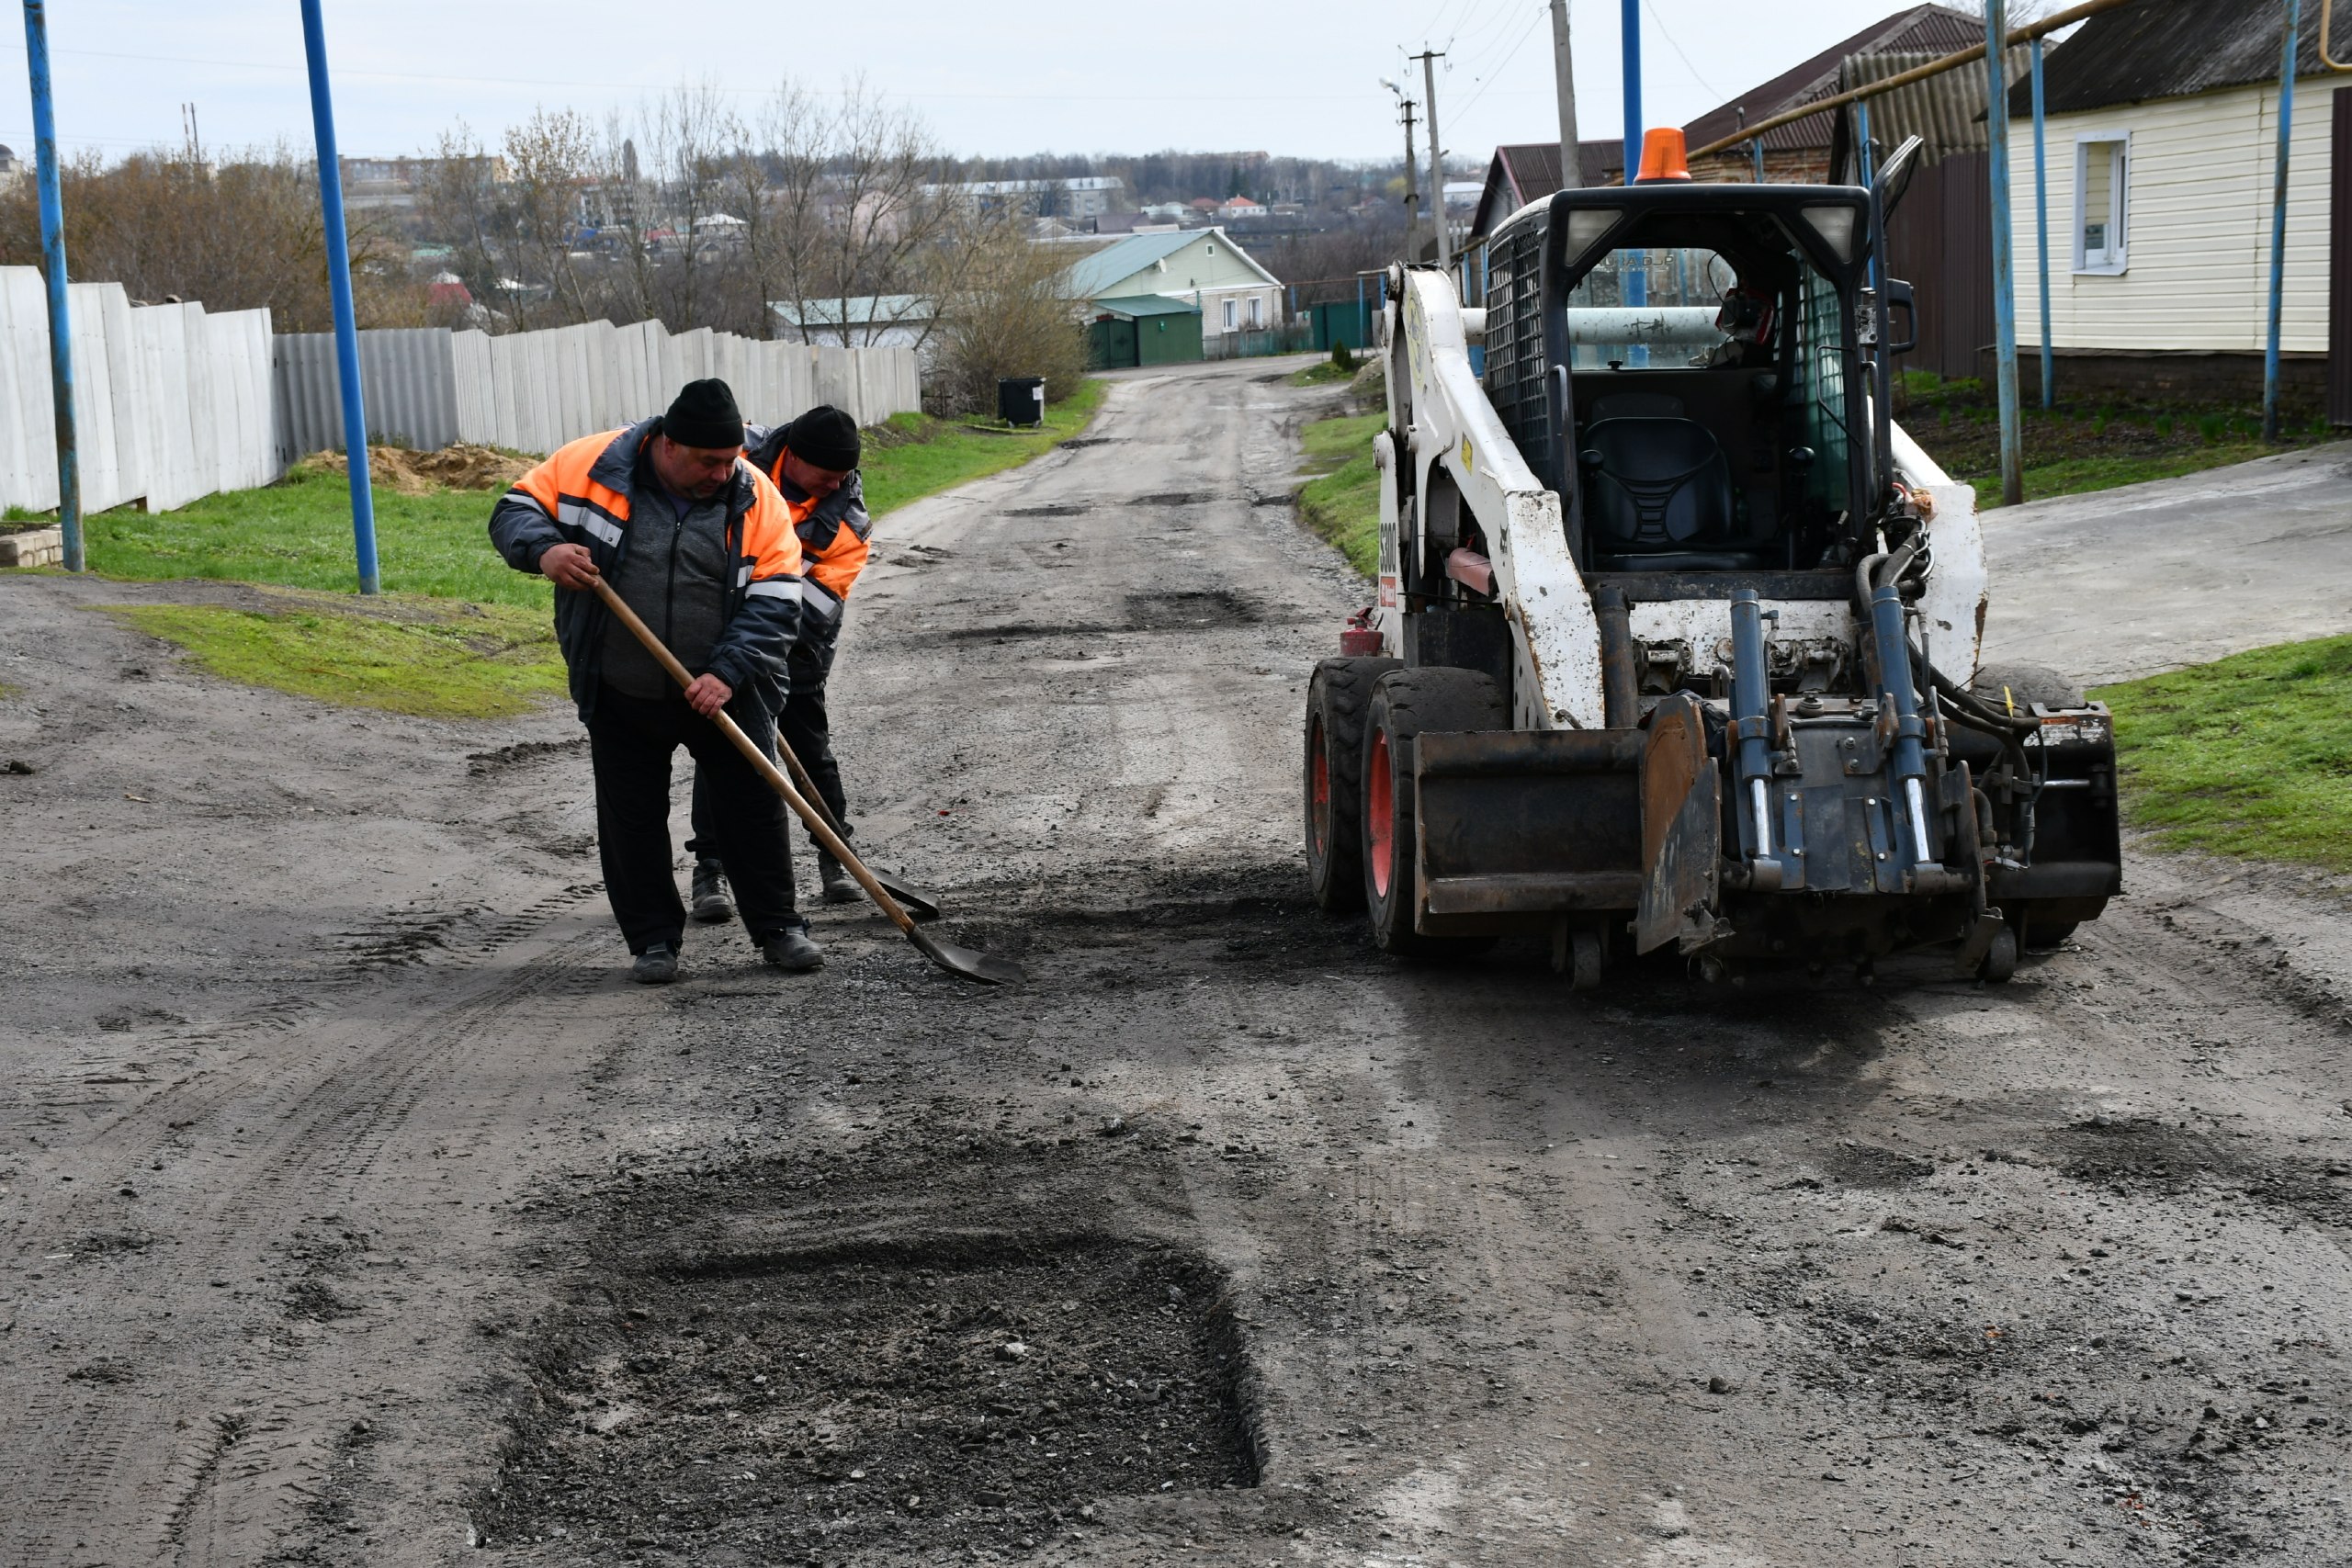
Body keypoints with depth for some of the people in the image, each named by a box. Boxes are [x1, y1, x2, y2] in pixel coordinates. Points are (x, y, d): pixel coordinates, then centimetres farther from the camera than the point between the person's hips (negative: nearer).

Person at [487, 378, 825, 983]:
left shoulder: (755, 498, -9)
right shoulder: (593, 465, -10)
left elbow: (775, 603, -11)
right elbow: (516, 510, -2)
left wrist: (728, 673, -23)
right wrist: (545, 550, -25)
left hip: (723, 694, 0)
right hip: (620, 699, 0)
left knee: (754, 809, 5)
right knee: (631, 821, 7)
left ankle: (778, 927, 20)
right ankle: (654, 939, 20)